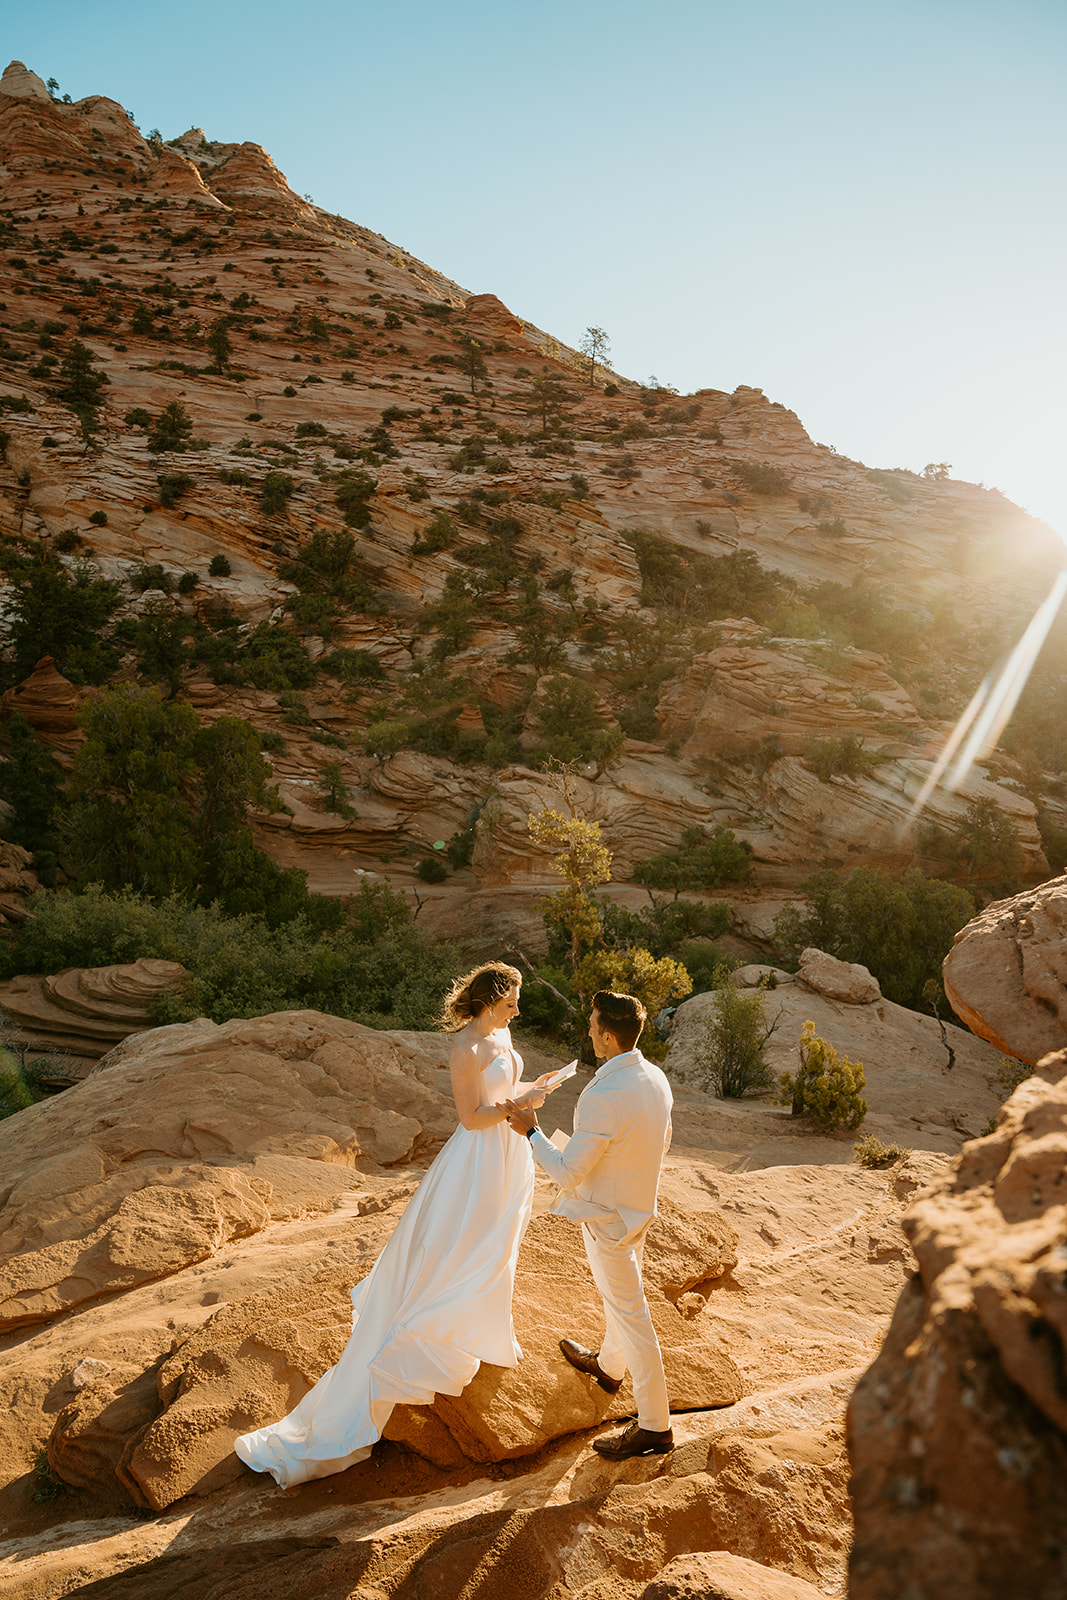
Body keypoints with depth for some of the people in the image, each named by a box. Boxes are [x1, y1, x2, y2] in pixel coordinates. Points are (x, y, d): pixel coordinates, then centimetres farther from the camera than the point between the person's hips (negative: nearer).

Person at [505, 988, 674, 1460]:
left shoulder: (603, 1098, -34)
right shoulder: (655, 1078, -8)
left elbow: (567, 1173, -27)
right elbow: (662, 1143, 9)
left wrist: (530, 1131, -14)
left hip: (607, 1217, -8)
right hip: (640, 1205, 8)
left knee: (630, 1313, 4)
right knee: (620, 1293, 28)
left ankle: (655, 1425, 17)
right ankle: (608, 1365, 52)